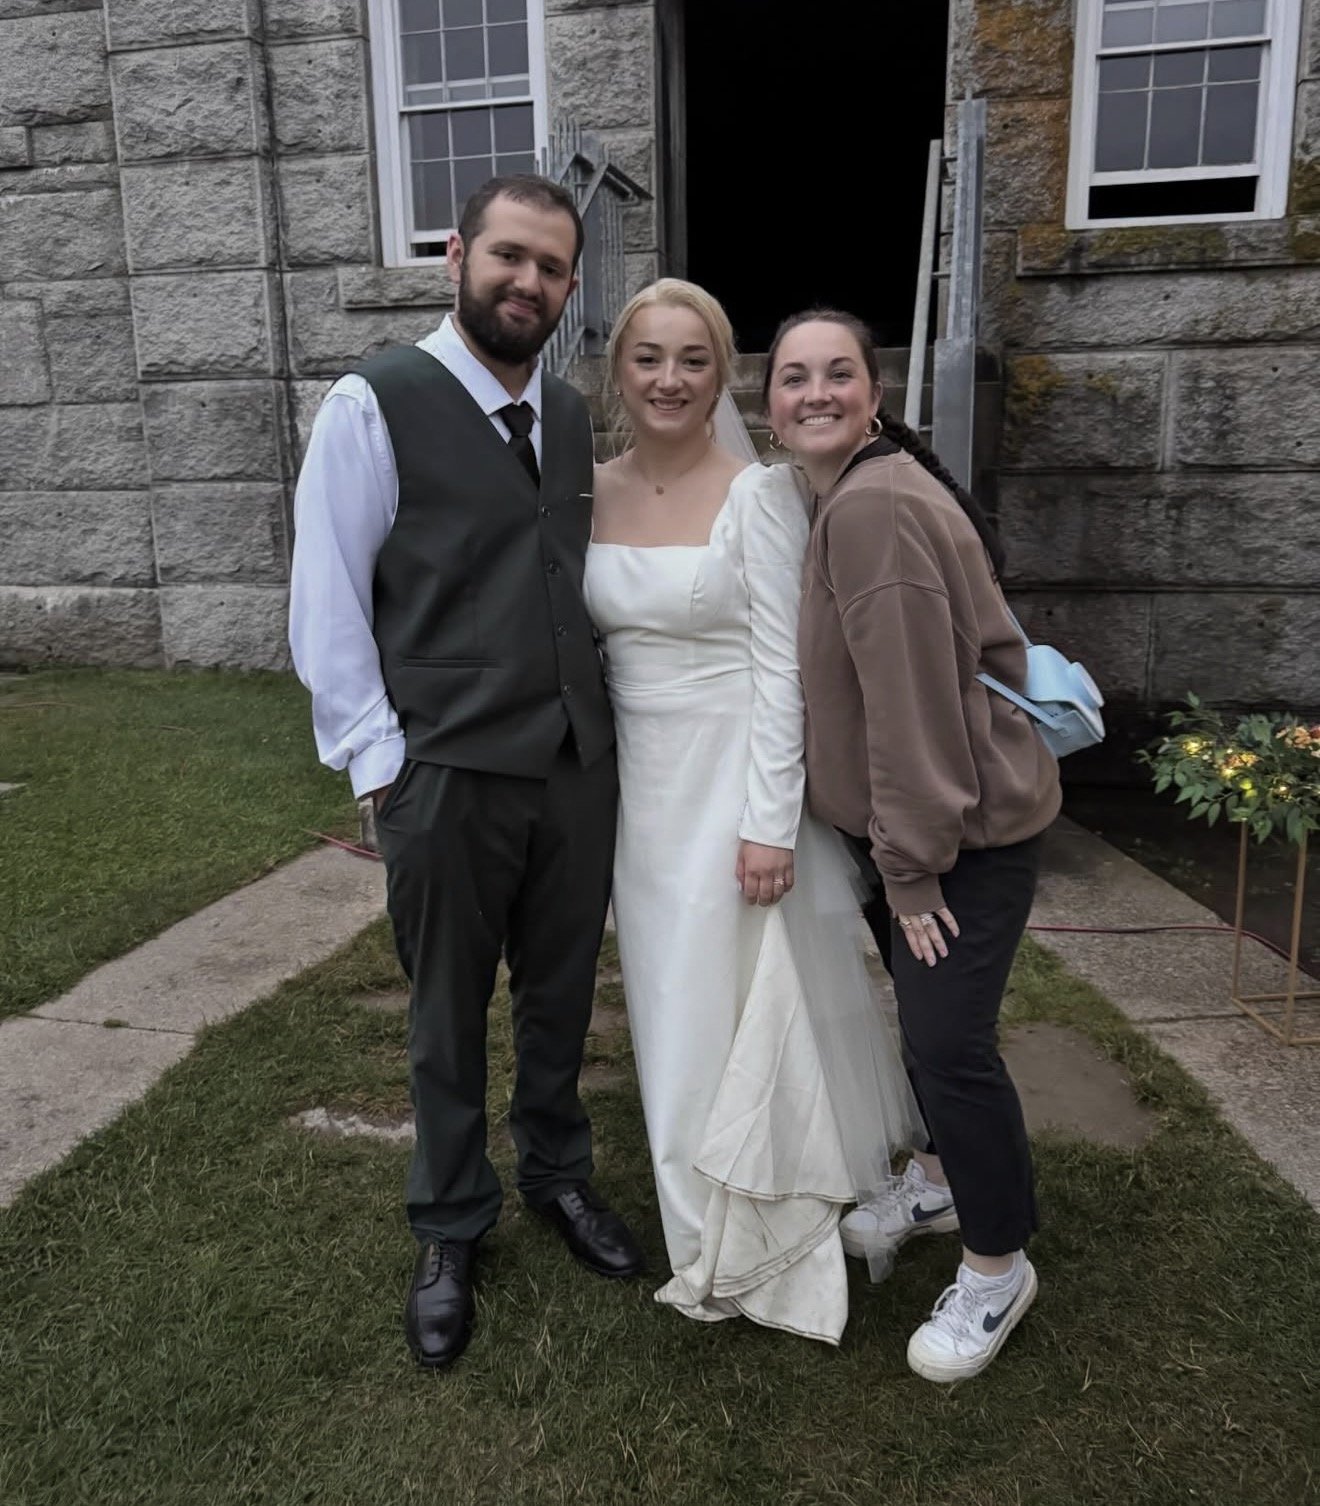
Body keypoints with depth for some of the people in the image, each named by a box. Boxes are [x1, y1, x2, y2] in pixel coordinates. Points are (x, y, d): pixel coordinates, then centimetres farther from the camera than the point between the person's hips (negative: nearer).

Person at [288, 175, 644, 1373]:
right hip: (446, 776, -4)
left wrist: (600, 722, 7)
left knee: (562, 993, 19)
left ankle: (558, 1174, 44)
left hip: (578, 764, 5)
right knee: (451, 1019, 12)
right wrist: (378, 760, -10)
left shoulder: (572, 417, 9)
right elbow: (326, 603, -7)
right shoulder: (374, 406, -8)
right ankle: (451, 1233, 35)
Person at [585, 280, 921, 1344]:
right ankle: (705, 1225, 40)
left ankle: (763, 1237, 30)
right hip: (641, 785, 6)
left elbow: (782, 666, -14)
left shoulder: (759, 495, -11)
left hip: (737, 778, -5)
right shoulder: (592, 495, 4)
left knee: (752, 999, 6)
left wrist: (771, 822, -17)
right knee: (676, 1003, 17)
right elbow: (588, 644, 10)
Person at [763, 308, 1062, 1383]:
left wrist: (913, 864, -19)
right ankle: (940, 1179, 42)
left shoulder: (875, 508, -23)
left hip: (969, 823, -9)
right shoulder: (844, 497, 10)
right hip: (906, 819, 10)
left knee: (949, 1039, -5)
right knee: (925, 1015, 21)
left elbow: (915, 701, -26)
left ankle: (999, 1267, 16)